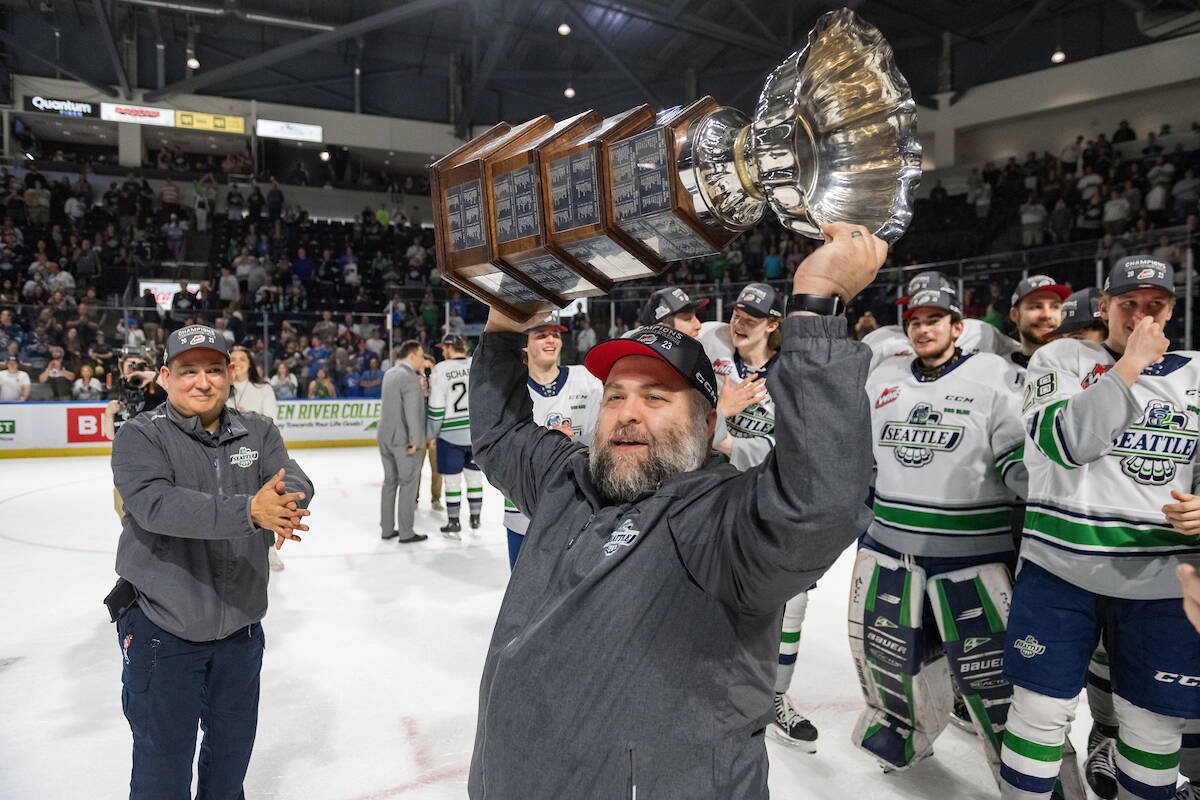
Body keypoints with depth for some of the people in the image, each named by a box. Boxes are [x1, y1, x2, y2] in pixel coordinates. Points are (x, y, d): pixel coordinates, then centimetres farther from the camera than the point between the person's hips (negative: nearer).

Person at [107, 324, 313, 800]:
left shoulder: (258, 433, 2)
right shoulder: (141, 436, -11)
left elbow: (297, 484, -13)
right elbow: (157, 504, -27)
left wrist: (285, 508, -37)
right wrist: (248, 510, -40)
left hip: (240, 624, 4)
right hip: (161, 627, -4)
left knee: (234, 742, 22)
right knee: (164, 755, 10)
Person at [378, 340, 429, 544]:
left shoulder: (389, 374, 10)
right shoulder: (410, 378, -17)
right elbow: (413, 412, -22)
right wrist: (415, 441, -20)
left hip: (385, 437, 8)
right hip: (404, 440, -8)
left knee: (390, 482, 14)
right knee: (408, 484, 1)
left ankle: (387, 529, 21)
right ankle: (406, 533, 7)